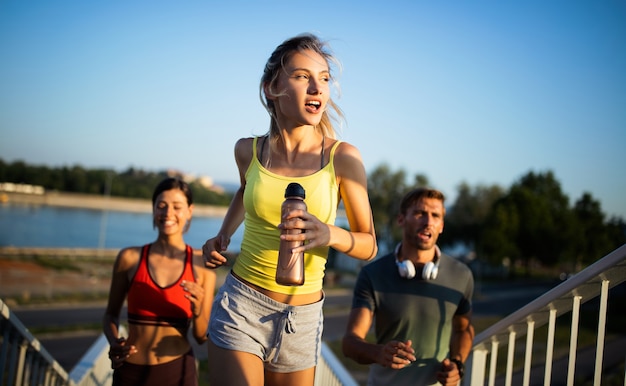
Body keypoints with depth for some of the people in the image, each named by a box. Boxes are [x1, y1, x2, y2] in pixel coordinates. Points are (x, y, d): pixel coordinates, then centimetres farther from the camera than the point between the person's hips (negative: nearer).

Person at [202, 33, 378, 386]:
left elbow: (369, 245, -4)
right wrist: (223, 236, 8)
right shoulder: (248, 150, -3)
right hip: (240, 306, 0)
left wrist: (329, 234, -24)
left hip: (302, 317, 0)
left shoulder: (343, 157, -10)